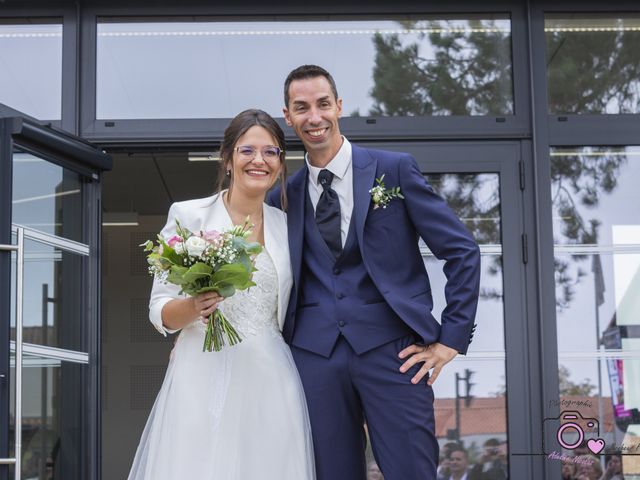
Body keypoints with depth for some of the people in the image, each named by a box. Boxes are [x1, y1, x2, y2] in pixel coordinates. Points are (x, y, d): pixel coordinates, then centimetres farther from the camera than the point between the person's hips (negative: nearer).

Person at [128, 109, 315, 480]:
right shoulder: (188, 216, -1)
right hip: (205, 379, -3)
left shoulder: (287, 226, 10)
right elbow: (160, 313, -2)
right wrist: (194, 306, -21)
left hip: (271, 383, 3)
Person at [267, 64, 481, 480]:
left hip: (391, 350, -2)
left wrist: (451, 338, -2)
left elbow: (463, 252, 3)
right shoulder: (283, 196, 12)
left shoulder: (395, 170, 4)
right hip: (314, 355, 3)